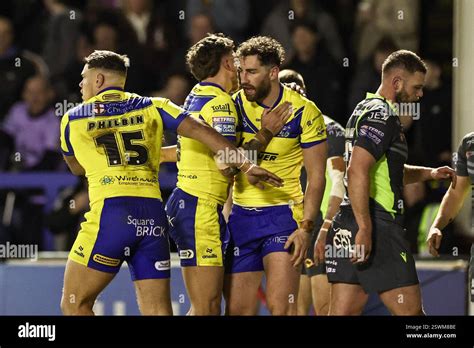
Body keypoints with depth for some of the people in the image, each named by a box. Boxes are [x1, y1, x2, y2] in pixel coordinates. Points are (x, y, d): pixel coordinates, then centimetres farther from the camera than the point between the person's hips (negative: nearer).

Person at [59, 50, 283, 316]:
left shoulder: (72, 119, 13)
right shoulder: (151, 107, 16)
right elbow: (200, 131, 3)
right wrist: (247, 165, 0)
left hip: (110, 211, -4)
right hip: (154, 218, 4)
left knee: (75, 304, 6)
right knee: (157, 311, 5)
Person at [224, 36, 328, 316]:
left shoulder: (304, 112, -8)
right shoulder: (236, 105, 2)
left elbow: (316, 177, -6)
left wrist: (306, 228, -14)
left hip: (283, 214, -4)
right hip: (241, 216, 4)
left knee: (280, 306, -17)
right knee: (237, 309, 3)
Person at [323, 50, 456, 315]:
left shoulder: (366, 109, 22)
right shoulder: (382, 114, -10)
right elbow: (357, 171, -22)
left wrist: (429, 173, 23)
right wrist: (364, 228, -25)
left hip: (346, 228, 10)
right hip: (377, 226, -10)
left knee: (343, 312, 4)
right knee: (411, 312, -5)